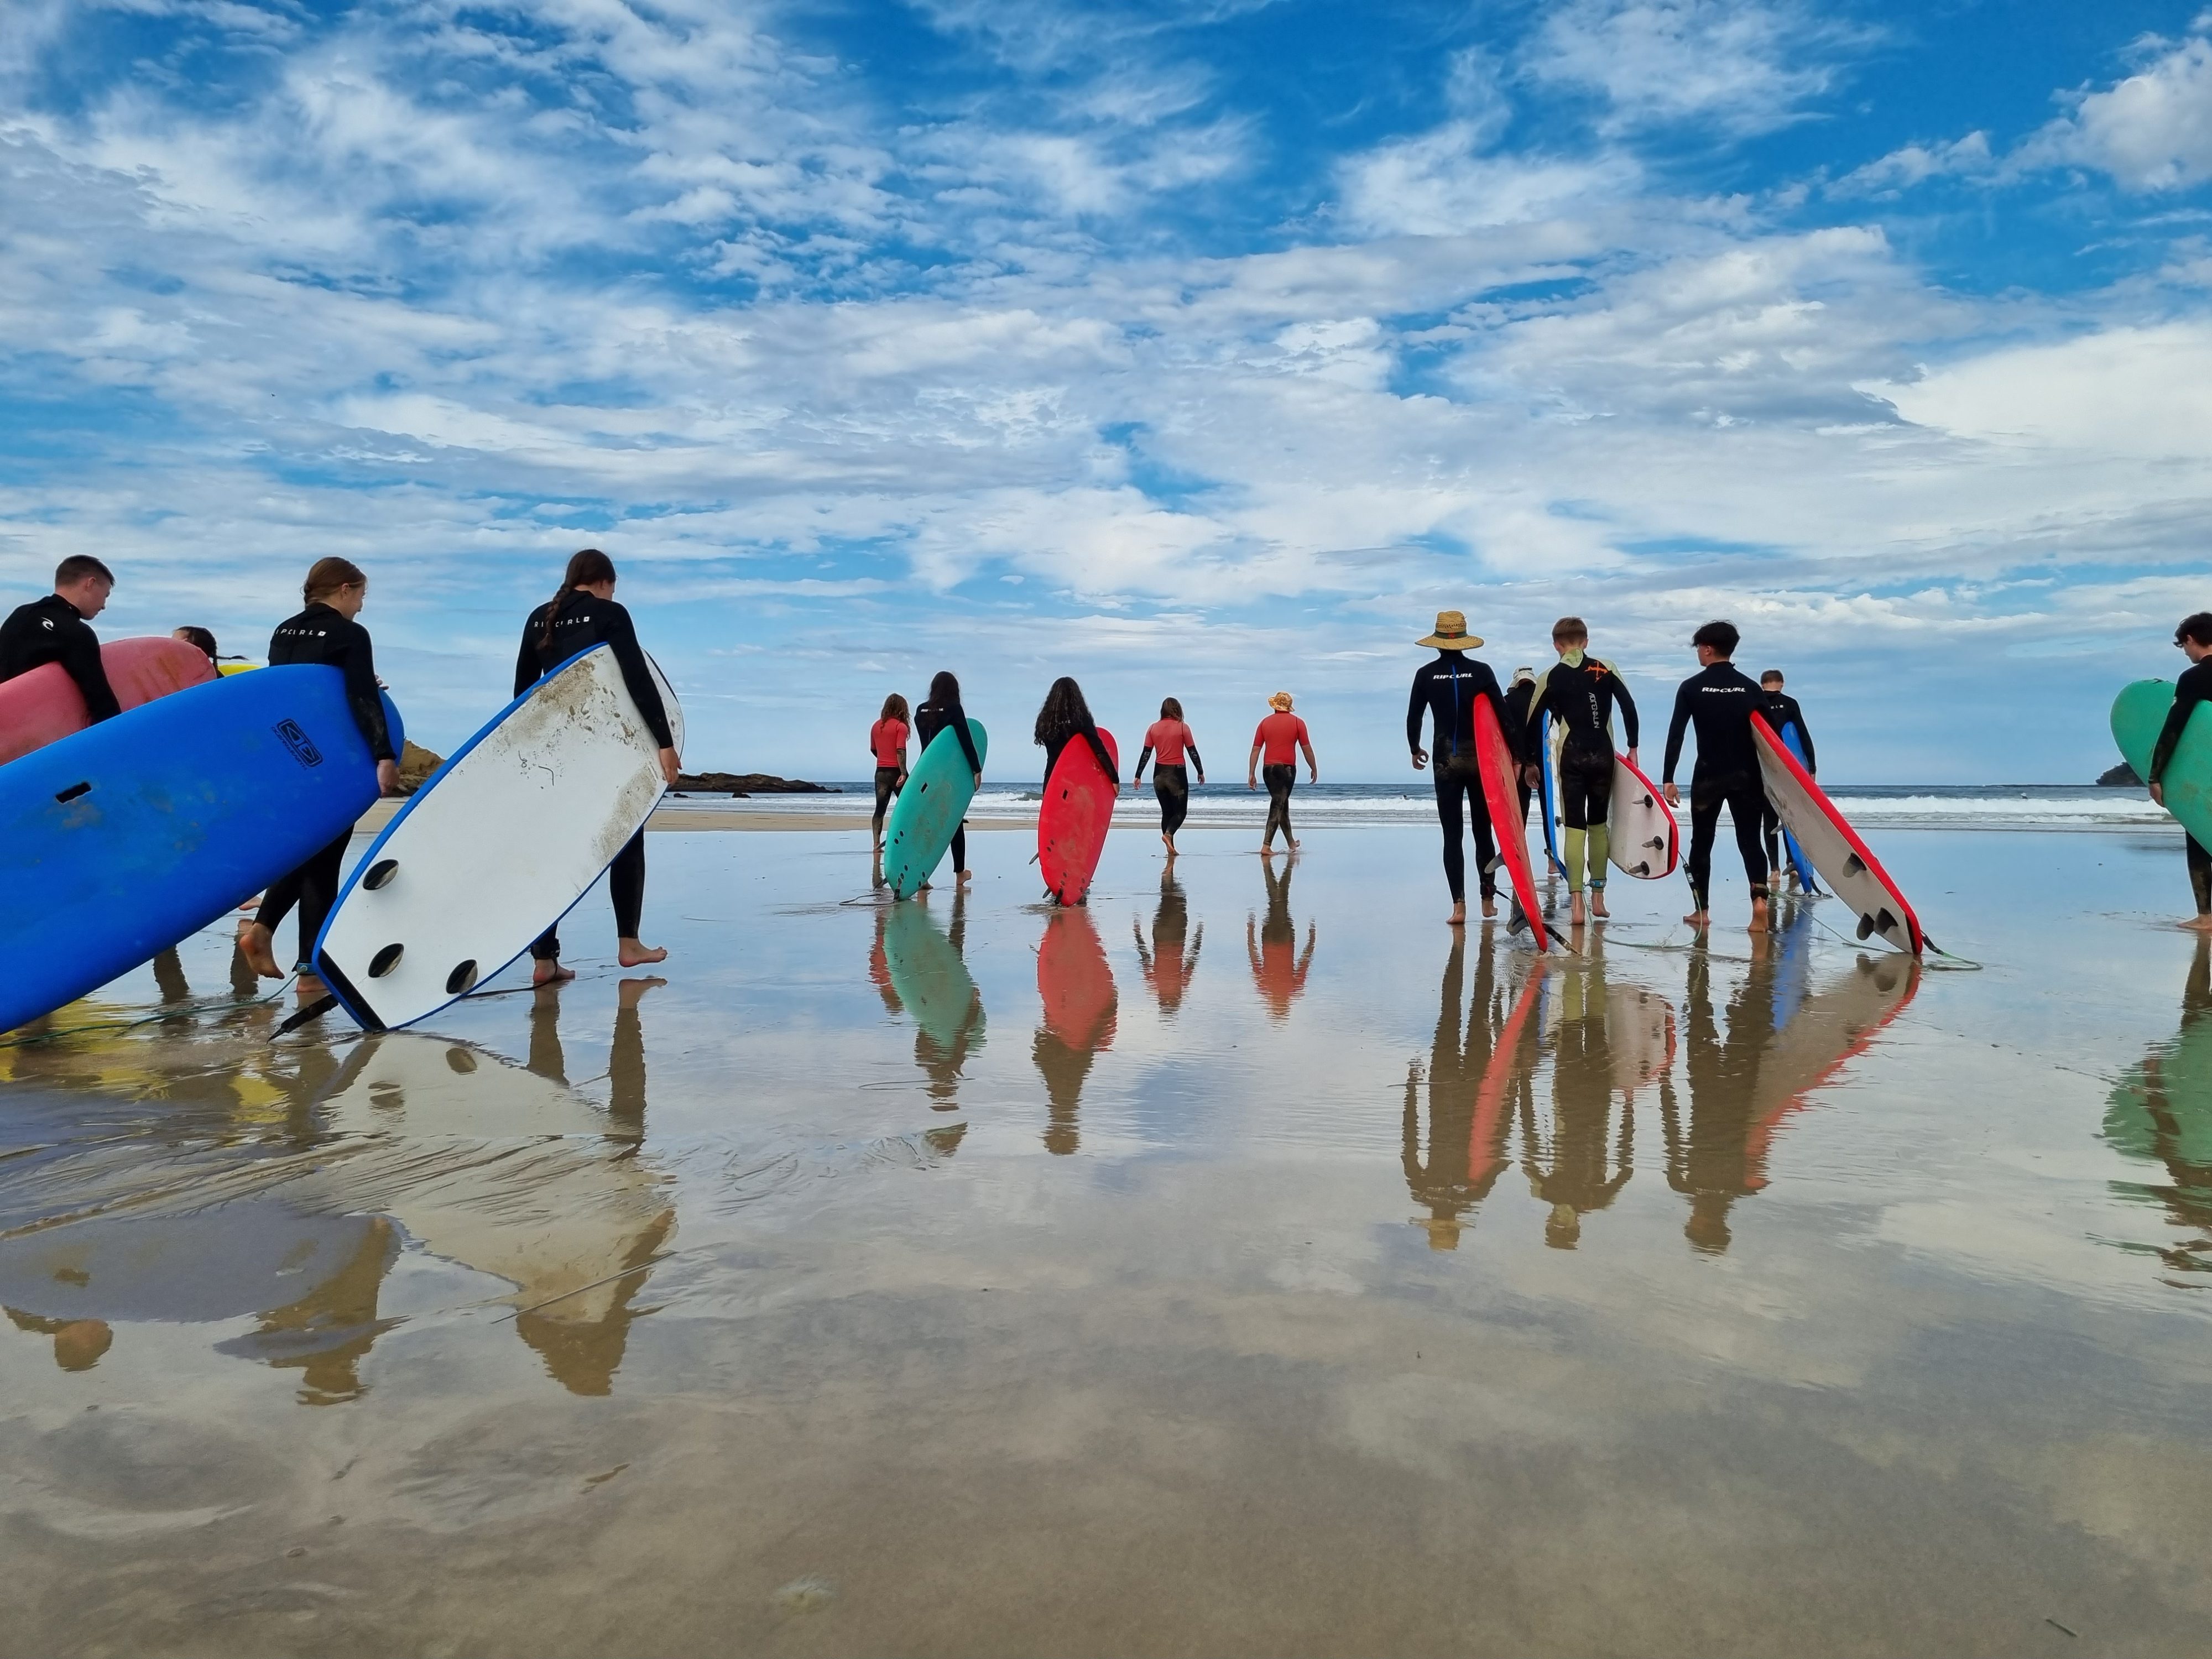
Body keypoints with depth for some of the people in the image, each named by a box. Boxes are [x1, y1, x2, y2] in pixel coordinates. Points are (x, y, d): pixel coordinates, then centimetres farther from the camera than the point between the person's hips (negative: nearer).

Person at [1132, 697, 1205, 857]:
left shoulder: (1153, 728, 2)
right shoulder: (1182, 727, -5)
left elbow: (1146, 754, 2)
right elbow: (1193, 752, -2)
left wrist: (1138, 776, 6)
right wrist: (1201, 772, 9)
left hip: (1159, 773, 4)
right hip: (1178, 773, -4)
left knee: (1166, 812, 13)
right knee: (1181, 811, 4)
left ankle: (1171, 848, 10)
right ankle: (1168, 833, -23)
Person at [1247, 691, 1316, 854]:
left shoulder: (1265, 722, 7)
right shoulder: (1297, 722, 0)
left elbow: (1255, 750, 4)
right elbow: (1307, 749, 0)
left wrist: (1251, 774, 6)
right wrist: (1314, 769, 12)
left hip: (1268, 769, 4)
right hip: (1287, 769, -4)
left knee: (1282, 804, 18)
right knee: (1278, 806, -4)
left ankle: (1291, 843, 31)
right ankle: (1266, 846, -15)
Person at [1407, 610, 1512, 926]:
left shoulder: (1426, 674, -1)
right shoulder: (1481, 671, -2)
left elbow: (1414, 717, 2)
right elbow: (1503, 714, -4)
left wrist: (1415, 749, 19)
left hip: (1446, 760, -1)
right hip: (1480, 758, 1)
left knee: (1452, 835, 1)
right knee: (1483, 831, 13)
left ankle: (1459, 905, -8)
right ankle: (1488, 899, 19)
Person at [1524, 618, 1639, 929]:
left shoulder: (1549, 678, 2)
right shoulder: (1605, 668, 5)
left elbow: (1531, 723, 2)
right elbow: (1629, 706, -1)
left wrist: (1528, 763, 13)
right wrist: (1632, 748, 7)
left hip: (1572, 758, -2)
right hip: (1603, 756, 2)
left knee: (1574, 828, -2)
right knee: (1598, 825, 16)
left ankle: (1576, 904, -12)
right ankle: (1598, 897, 20)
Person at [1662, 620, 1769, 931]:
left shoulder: (1691, 687, -4)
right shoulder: (1751, 688, 3)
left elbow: (1675, 735, -9)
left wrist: (1668, 779, -8)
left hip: (1708, 776, -1)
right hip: (1746, 776, 1)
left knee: (1701, 842, 11)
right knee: (1750, 840, 4)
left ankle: (1702, 910, 12)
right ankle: (1759, 899, -17)